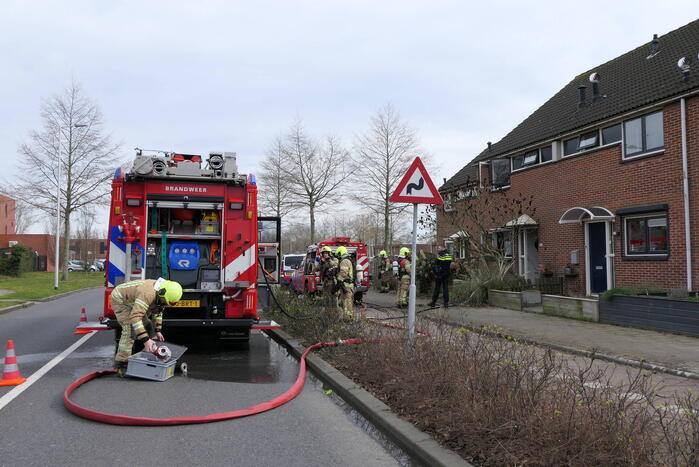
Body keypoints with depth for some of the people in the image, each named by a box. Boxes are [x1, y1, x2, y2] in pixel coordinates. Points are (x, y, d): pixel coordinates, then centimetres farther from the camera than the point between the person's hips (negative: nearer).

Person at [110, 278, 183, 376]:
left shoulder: (160, 294, -11)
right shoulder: (148, 294, -41)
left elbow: (157, 311, 8)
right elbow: (135, 317, -48)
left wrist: (158, 330, 3)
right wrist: (145, 340, -50)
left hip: (133, 301, 9)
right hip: (120, 300, -9)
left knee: (147, 325, 9)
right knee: (130, 329, -22)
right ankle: (121, 365, -18)